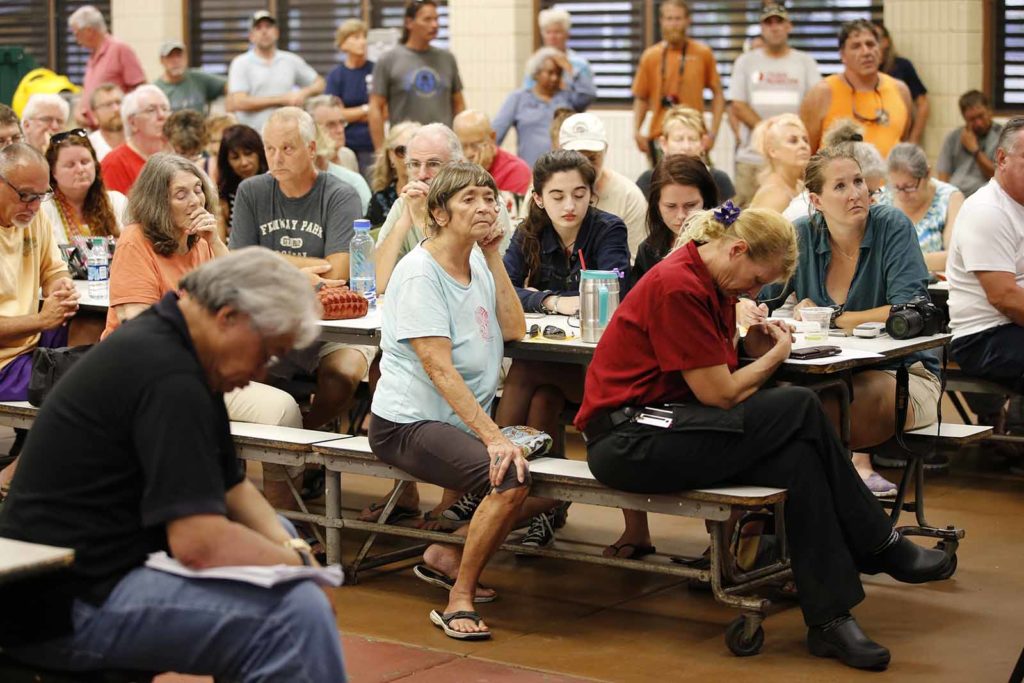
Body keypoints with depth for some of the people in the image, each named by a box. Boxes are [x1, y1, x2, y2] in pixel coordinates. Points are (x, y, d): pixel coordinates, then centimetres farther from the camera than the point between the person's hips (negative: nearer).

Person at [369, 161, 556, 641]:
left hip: (465, 419, 9)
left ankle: (447, 554, 14)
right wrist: (493, 437, -29)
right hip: (408, 424, -9)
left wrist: (494, 256, -1)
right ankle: (459, 599, -14)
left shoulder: (478, 262, 11)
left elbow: (514, 330, 2)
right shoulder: (420, 273, -14)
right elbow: (440, 369, -22)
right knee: (510, 479, -29)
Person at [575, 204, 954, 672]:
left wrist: (751, 348, -6)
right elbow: (718, 394, -16)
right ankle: (881, 546, -7)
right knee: (799, 409, -21)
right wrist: (776, 355, -2)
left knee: (798, 459, -18)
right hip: (626, 442, -9)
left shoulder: (713, 282, 12)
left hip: (664, 429, 9)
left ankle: (830, 617, -17)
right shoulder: (678, 288, -18)